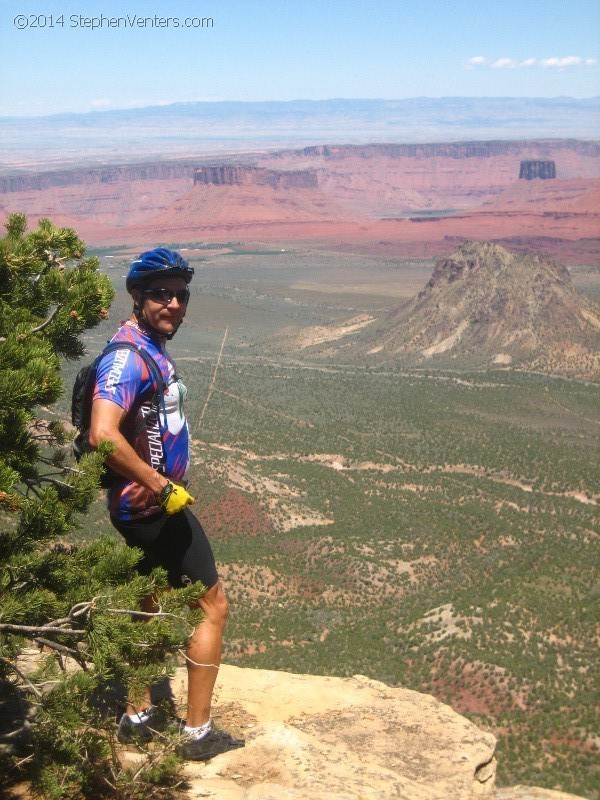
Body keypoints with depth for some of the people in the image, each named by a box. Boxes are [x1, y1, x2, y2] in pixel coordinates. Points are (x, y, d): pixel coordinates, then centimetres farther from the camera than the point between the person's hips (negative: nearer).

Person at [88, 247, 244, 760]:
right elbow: (104, 435, -39)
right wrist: (163, 487, -30)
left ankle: (139, 716, 35)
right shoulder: (129, 356, -24)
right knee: (213, 607, 1)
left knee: (146, 604, 20)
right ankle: (199, 732, 12)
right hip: (153, 507, -10)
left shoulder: (152, 348, 8)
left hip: (146, 505, 10)